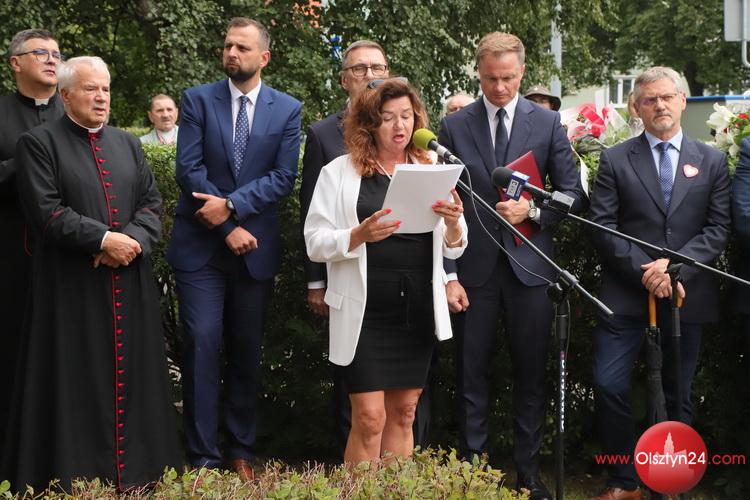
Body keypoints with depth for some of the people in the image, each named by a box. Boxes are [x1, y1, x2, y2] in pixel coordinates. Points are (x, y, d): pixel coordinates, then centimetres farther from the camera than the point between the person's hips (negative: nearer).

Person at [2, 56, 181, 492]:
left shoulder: (128, 144, 16)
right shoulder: (40, 143, -1)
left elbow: (152, 202, 10)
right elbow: (46, 211, -10)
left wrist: (133, 240, -9)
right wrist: (103, 239, -15)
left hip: (130, 284, 5)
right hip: (73, 289, -5)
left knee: (132, 373, 6)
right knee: (78, 379, -1)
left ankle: (136, 468, 13)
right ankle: (79, 473, 7)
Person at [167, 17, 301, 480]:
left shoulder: (288, 109, 4)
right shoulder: (198, 100, 2)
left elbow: (284, 176, -4)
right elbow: (189, 169, -6)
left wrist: (232, 205, -17)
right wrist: (228, 229, -12)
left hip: (255, 247, 1)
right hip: (200, 245, -1)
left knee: (247, 351, 8)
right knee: (203, 345, -6)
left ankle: (241, 451, 18)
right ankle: (203, 456, 0)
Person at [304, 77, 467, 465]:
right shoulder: (340, 172, 0)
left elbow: (454, 249, 9)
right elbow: (315, 243, -4)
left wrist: (453, 223, -13)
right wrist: (360, 234, -22)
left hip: (418, 311, 4)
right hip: (365, 311, -3)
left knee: (403, 412, 10)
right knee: (369, 418, -6)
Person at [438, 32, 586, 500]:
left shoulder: (548, 123, 4)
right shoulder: (454, 127, 3)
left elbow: (573, 193, 6)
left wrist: (532, 210, -14)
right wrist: (448, 275, -4)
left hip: (529, 266, 0)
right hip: (474, 267, 0)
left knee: (532, 373, 6)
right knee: (472, 373, 5)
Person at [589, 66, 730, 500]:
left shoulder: (712, 162, 8)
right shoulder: (615, 160, 4)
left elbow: (719, 229, 1)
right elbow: (602, 227, -3)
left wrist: (675, 264, -14)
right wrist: (644, 270, -14)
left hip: (687, 295, 1)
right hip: (627, 292, -1)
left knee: (678, 394, 9)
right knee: (609, 386, -8)